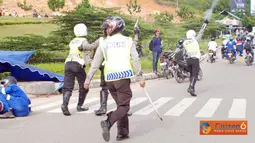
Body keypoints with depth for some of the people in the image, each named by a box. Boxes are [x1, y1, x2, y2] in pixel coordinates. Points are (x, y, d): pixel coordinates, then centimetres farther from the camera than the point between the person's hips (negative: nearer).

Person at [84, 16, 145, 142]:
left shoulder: (103, 43, 9)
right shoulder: (128, 41, 8)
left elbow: (95, 64, 7)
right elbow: (136, 60, 0)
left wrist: (88, 80, 13)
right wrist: (140, 77, 3)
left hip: (109, 78, 3)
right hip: (123, 76, -3)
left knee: (121, 104, 16)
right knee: (124, 106, -1)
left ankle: (122, 133, 14)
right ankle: (108, 122, -26)